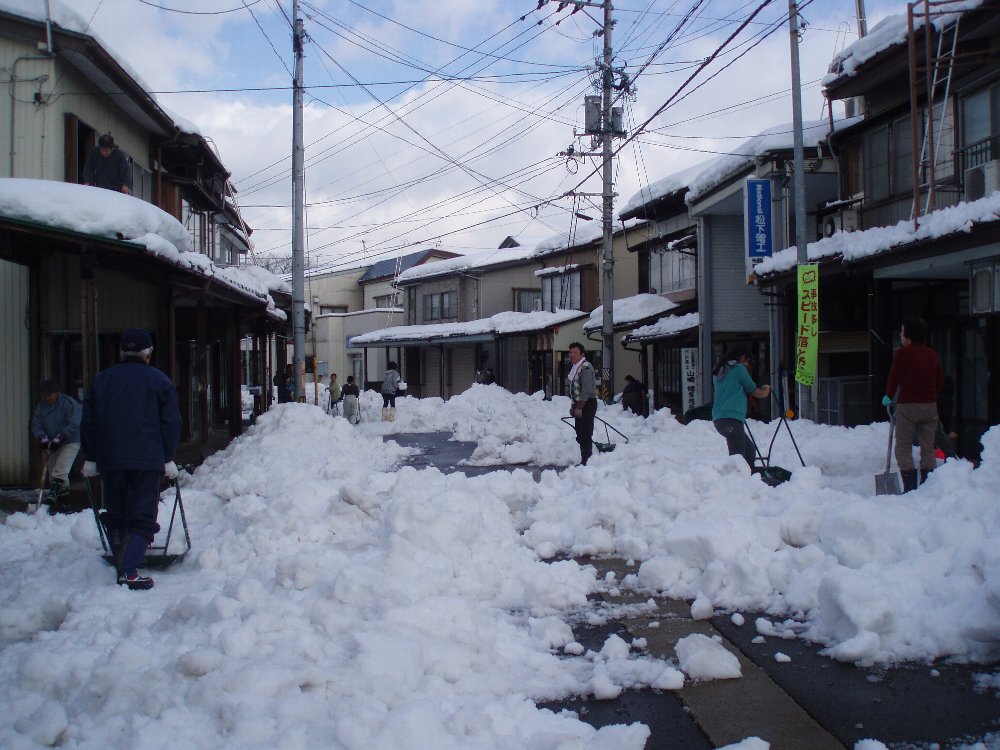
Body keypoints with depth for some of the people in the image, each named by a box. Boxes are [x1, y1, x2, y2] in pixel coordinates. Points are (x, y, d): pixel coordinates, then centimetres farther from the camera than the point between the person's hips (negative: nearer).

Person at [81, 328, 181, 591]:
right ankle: (129, 571, -16)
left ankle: (121, 566, 17)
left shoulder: (101, 380, 13)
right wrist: (168, 458, 5)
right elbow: (171, 421, 0)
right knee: (142, 517, -4)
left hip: (109, 460, 4)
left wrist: (91, 458, 18)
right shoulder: (159, 380, 3)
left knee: (115, 516, 15)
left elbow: (88, 421, 13)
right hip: (147, 460, -3)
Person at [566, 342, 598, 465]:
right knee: (580, 434, 11)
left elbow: (587, 389, -20)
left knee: (585, 434, -11)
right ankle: (584, 461, 17)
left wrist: (579, 407, -22)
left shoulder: (586, 367, -13)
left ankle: (586, 461, -10)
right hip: (579, 405, 10)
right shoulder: (575, 367, 17)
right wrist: (573, 406, 18)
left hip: (587, 404, -10)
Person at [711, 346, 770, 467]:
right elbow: (754, 391, 7)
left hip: (719, 418, 9)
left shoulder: (719, 371, 21)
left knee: (749, 448, 19)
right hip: (732, 419, -9)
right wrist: (766, 390, 29)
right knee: (738, 456, -14)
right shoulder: (738, 368, -2)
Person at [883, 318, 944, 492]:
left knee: (903, 448, 1)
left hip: (908, 405, -5)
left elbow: (894, 378, -8)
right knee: (928, 448, 10)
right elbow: (940, 383, 12)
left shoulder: (903, 353, -8)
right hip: (930, 405, 5)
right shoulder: (933, 354, 9)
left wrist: (889, 397, 8)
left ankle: (910, 487, -5)